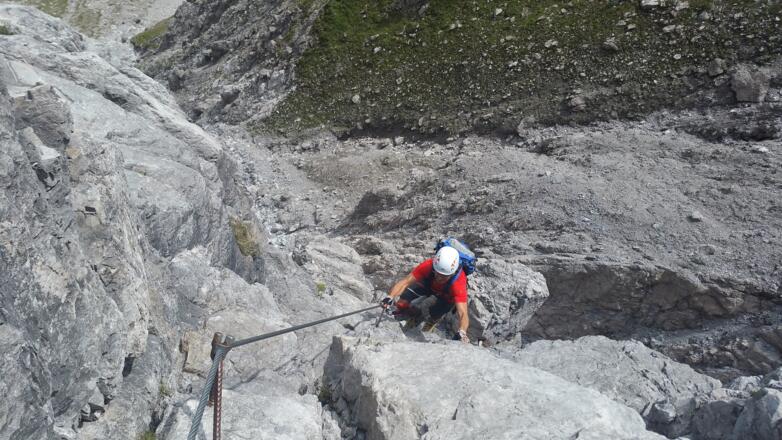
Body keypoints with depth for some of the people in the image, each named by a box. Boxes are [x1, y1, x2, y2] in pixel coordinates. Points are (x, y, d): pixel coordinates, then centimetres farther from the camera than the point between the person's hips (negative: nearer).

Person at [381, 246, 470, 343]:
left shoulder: (458, 283, -45)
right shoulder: (428, 266, -40)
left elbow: (463, 313, -50)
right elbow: (405, 281, -38)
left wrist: (462, 333, -70)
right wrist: (390, 297, -54)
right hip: (428, 283, 1)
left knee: (434, 316, -15)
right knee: (401, 303, -12)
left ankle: (432, 321, 22)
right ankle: (415, 316, 21)